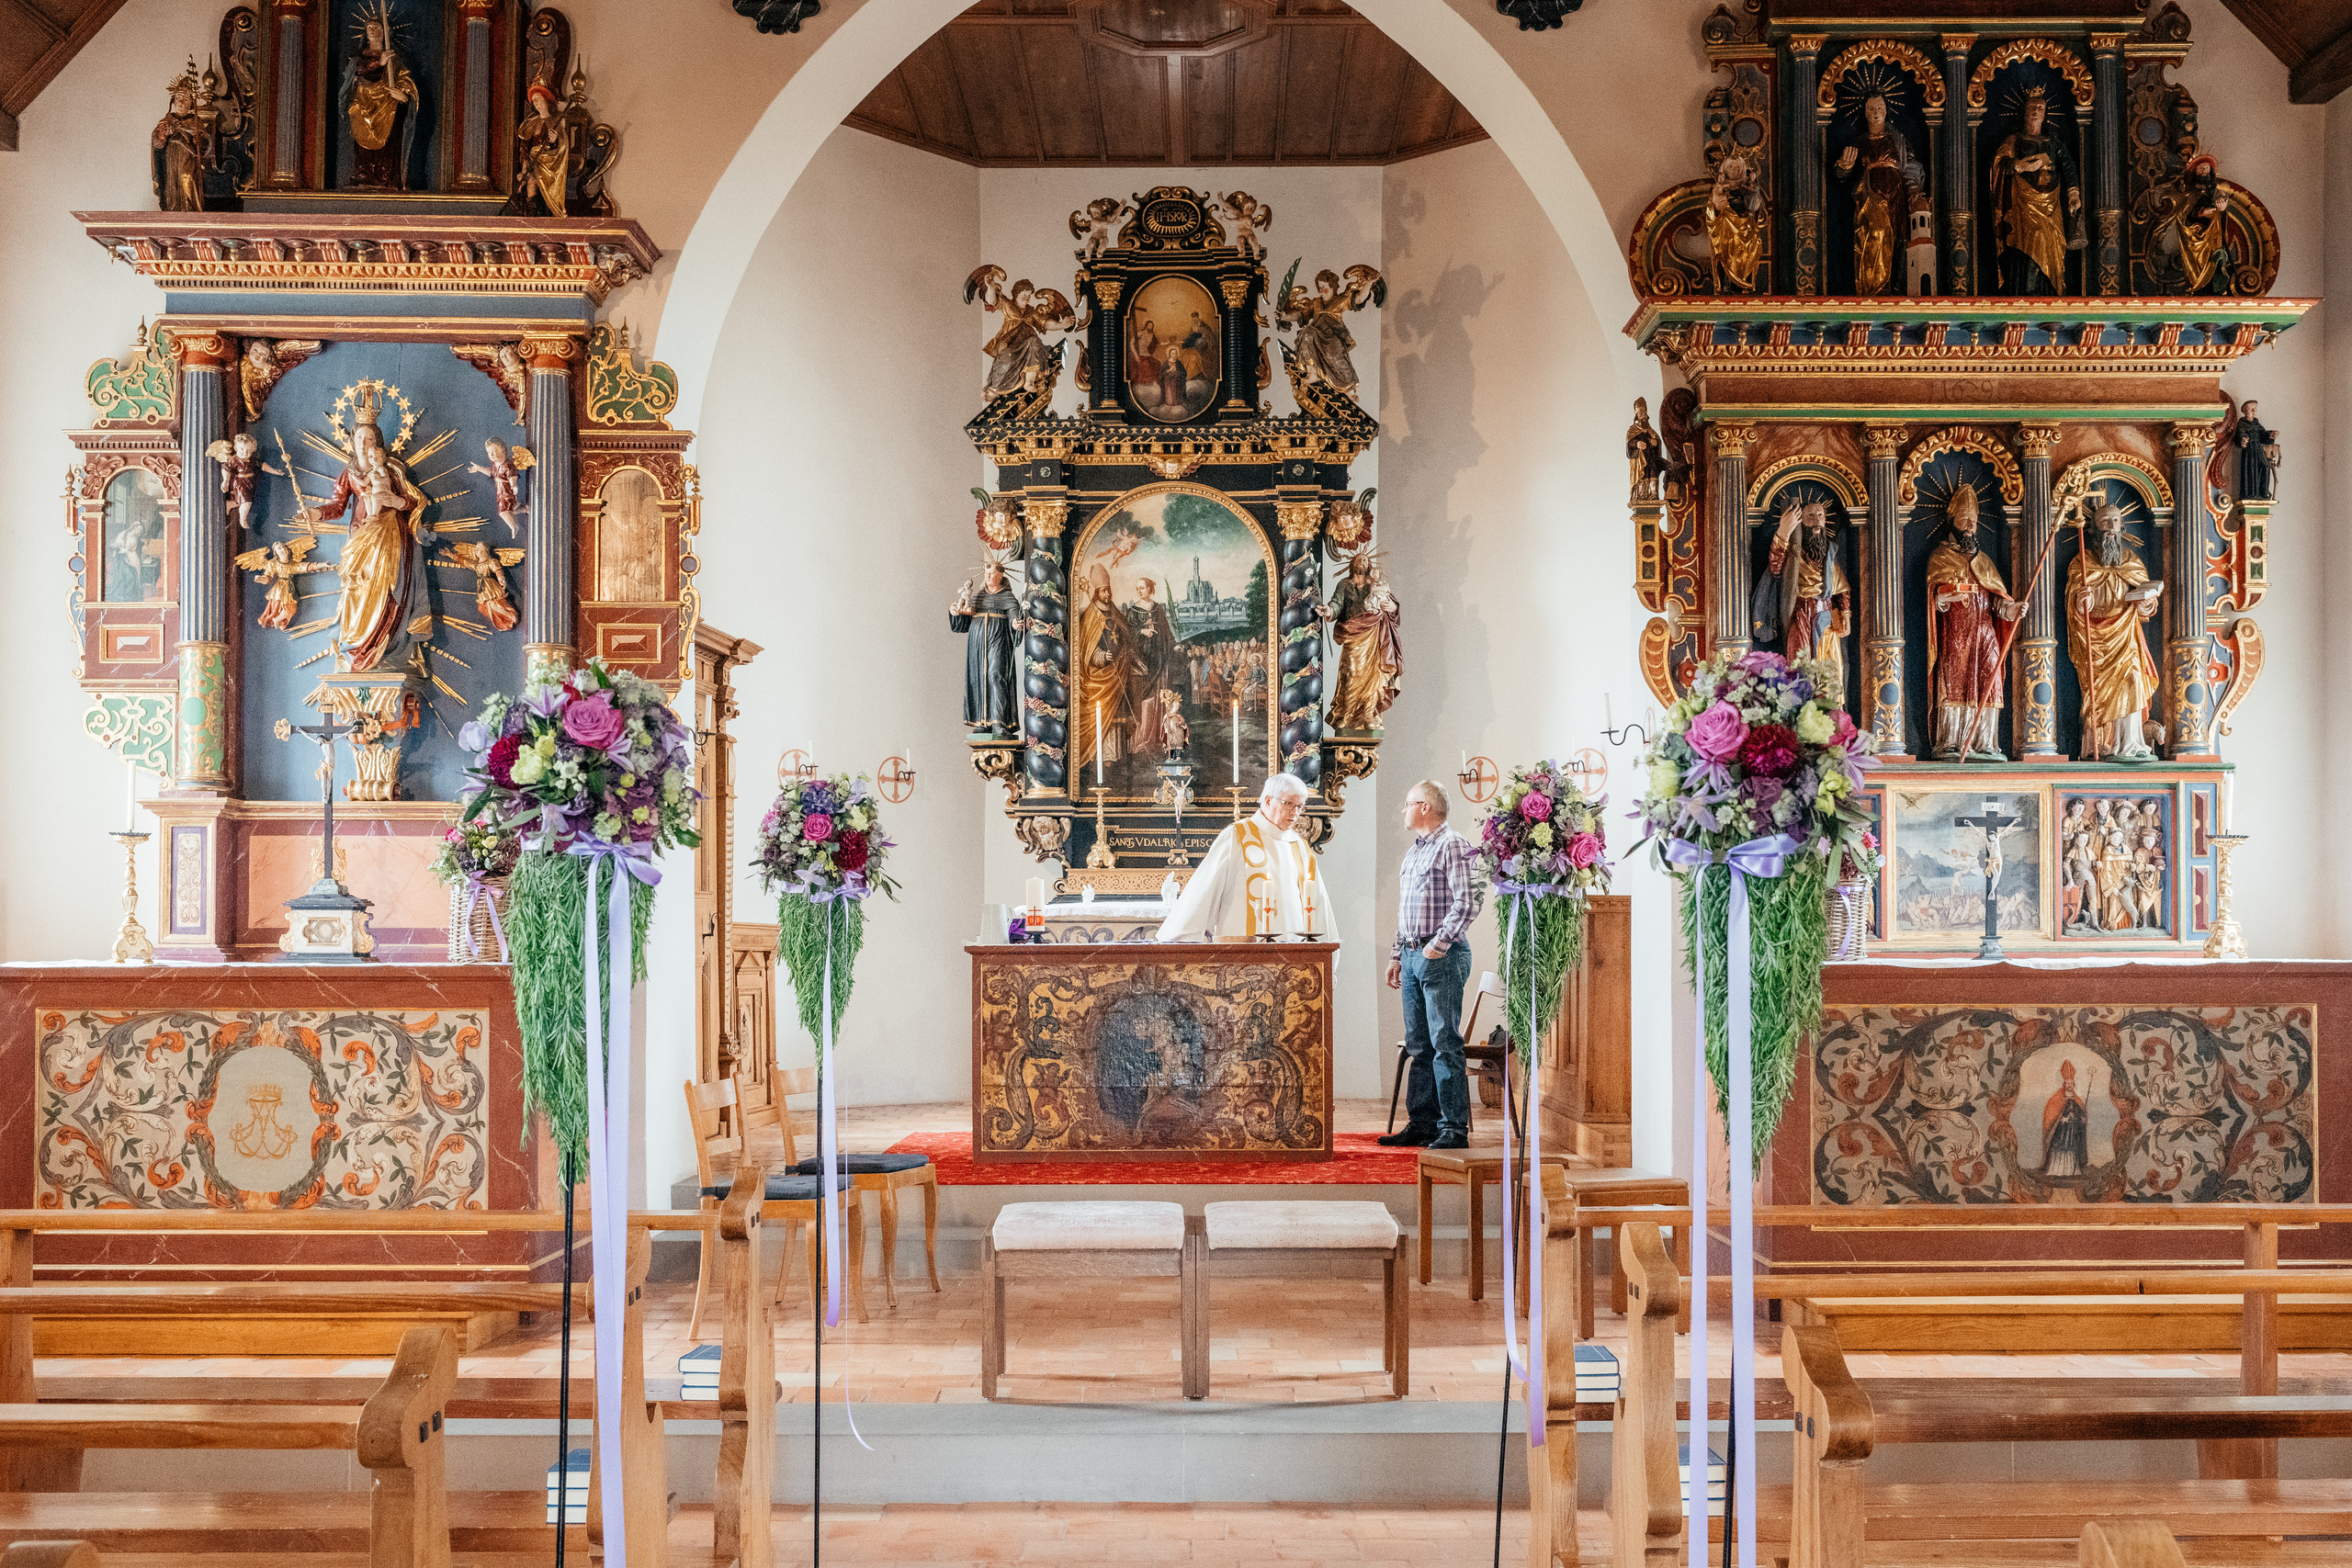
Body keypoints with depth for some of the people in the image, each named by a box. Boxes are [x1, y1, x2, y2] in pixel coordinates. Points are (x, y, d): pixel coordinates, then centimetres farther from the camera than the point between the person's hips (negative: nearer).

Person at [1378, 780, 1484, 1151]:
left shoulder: (1453, 846, -7)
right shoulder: (1413, 852, 20)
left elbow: (1467, 902, -17)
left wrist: (1440, 944, -17)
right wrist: (1398, 955, 20)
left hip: (1442, 956, -9)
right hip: (1413, 956, 9)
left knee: (1445, 1043, -9)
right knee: (1418, 1045, 10)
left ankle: (1454, 1128, -6)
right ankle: (1421, 1123, 15)